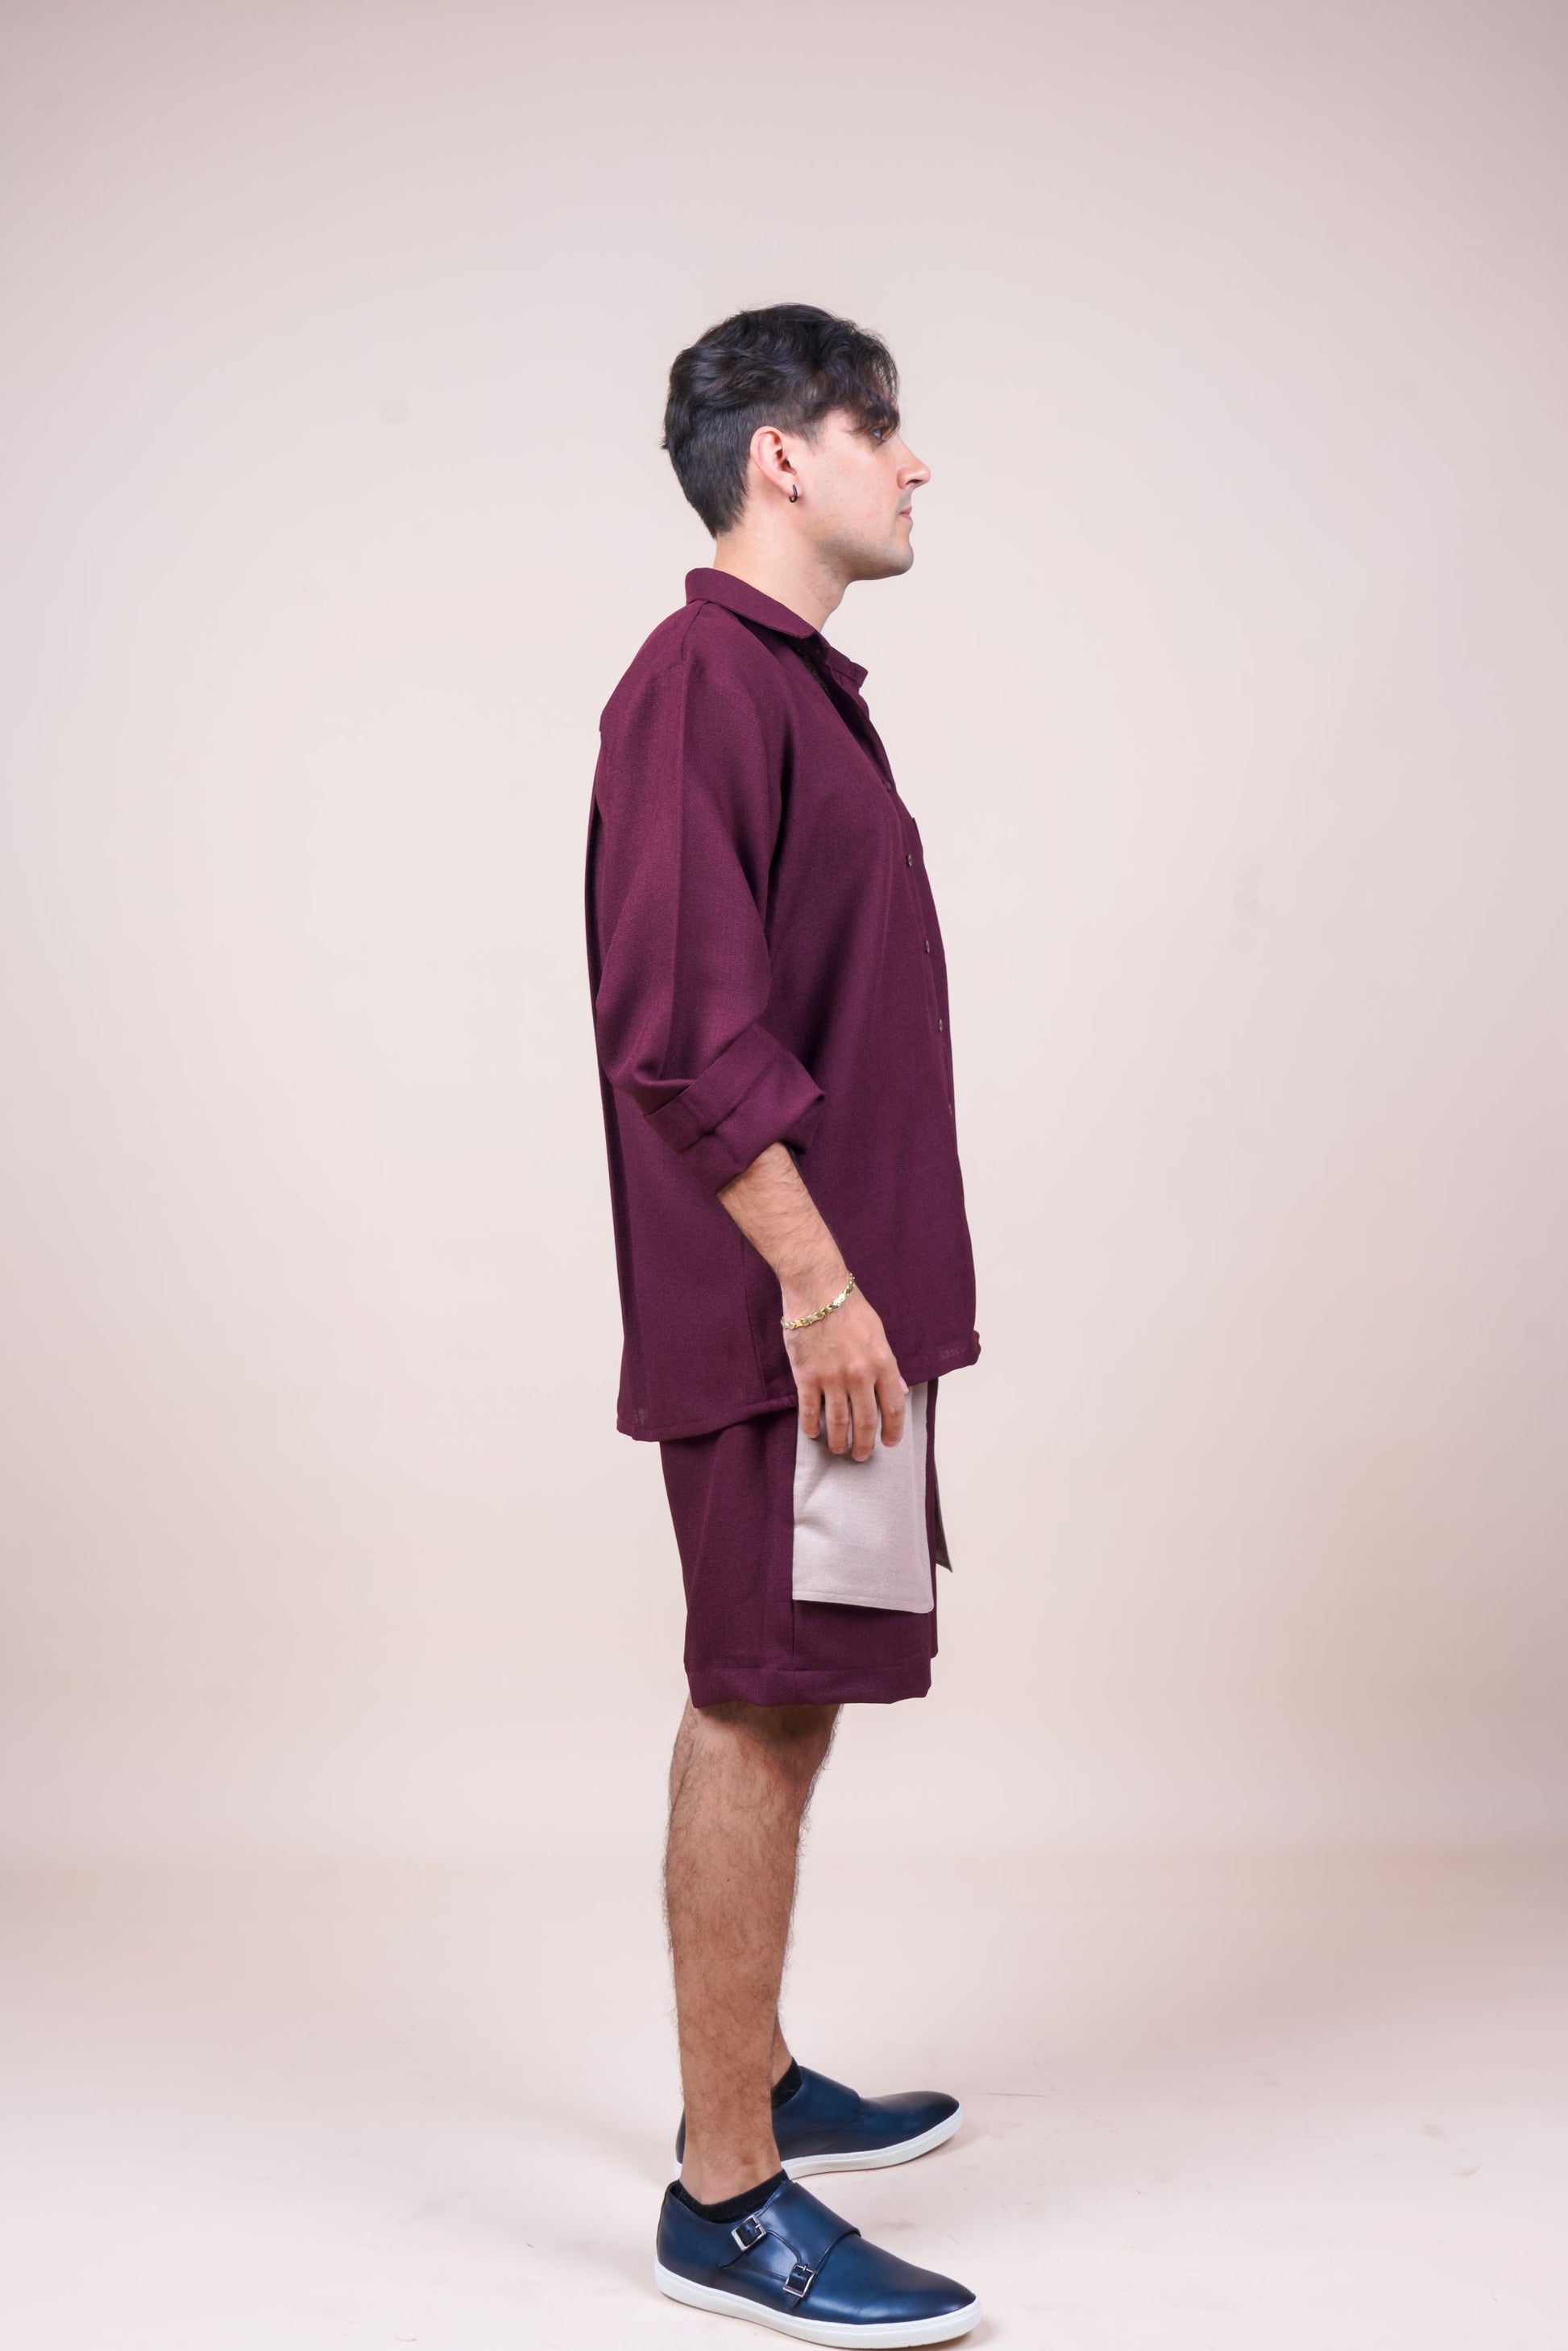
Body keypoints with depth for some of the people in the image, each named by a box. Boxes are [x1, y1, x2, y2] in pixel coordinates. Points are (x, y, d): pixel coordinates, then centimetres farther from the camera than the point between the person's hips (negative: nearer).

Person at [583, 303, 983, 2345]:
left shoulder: (794, 685, 17)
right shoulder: (704, 680, -14)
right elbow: (686, 1030, -22)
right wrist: (816, 1283, -22)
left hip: (839, 1296, 10)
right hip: (783, 1307, -10)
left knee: (780, 1700, 17)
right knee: (760, 1712, -5)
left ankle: (754, 2080, 30)